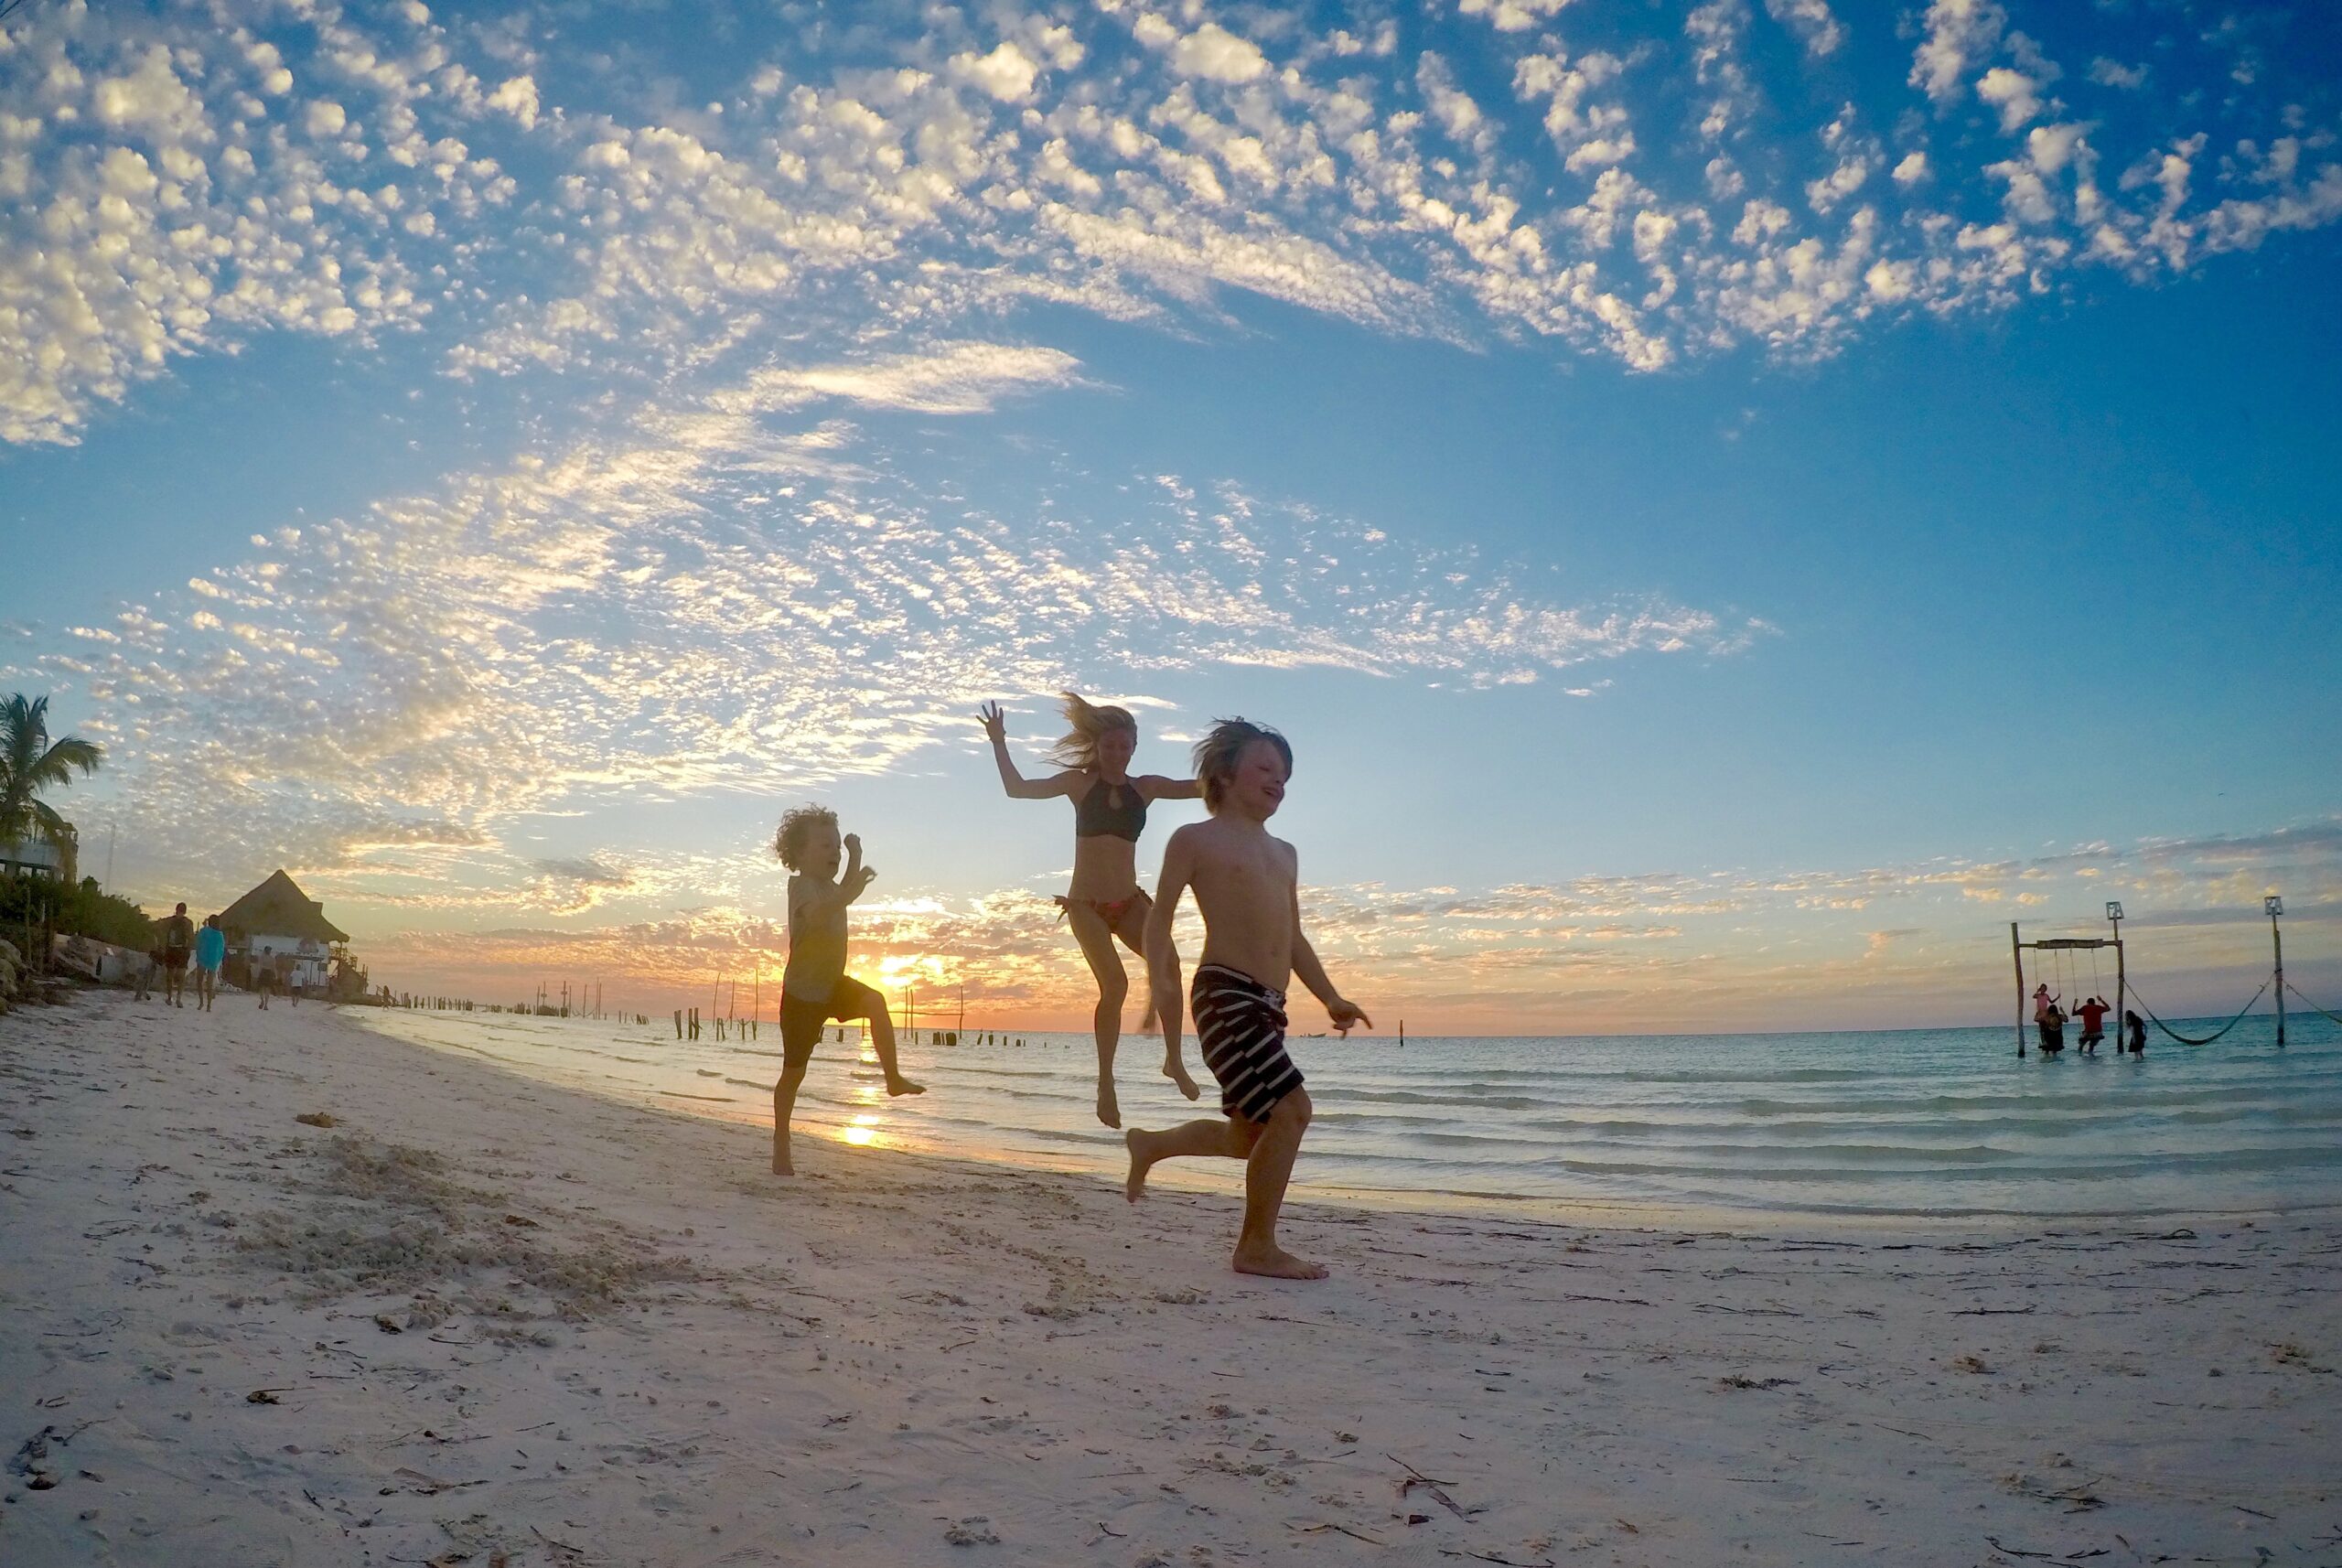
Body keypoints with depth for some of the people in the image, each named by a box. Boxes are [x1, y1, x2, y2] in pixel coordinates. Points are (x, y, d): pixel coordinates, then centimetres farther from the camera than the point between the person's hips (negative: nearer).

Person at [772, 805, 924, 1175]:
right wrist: (853, 891, -57)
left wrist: (854, 861, 14)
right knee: (794, 1072, 1)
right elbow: (818, 915, -43)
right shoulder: (802, 884, -21)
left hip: (833, 984, 7)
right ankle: (781, 1145, 14)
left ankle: (893, 1077, -16)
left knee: (875, 1002, -21)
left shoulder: (826, 884, 6)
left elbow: (841, 896, 30)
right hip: (802, 994, -7)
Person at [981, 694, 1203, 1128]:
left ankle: (1174, 1059, -11)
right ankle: (1106, 1083, -9)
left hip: (1129, 901, 3)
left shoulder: (1146, 787, 9)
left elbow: (1201, 787, 2)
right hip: (1087, 905, -2)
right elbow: (1017, 789, 3)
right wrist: (999, 744, -6)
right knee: (1114, 983, -21)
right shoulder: (1080, 783, 4)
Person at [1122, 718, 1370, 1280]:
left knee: (1251, 1135, 14)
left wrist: (1332, 999, 18)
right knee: (1291, 1108, -18)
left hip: (1268, 1005, 8)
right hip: (1226, 994, -8)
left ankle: (1150, 1145, 39)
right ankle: (1257, 1247, -5)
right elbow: (1160, 919, -1)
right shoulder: (1196, 839, 2)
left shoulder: (1284, 854, 23)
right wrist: (1161, 982, -17)